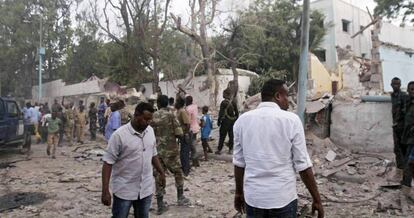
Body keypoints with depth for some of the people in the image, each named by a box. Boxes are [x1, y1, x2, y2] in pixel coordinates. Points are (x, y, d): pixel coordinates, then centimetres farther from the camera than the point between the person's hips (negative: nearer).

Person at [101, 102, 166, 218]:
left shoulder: (150, 131, 0)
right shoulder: (119, 135, -17)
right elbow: (108, 163, -16)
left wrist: (161, 172, 15)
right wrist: (105, 191, -19)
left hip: (146, 189, 5)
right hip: (124, 190, -5)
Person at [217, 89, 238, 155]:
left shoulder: (224, 102, -13)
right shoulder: (233, 102, 5)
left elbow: (221, 113, -13)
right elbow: (237, 113, 10)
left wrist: (219, 121, -5)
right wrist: (235, 120, 18)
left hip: (225, 121, -5)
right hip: (232, 121, 5)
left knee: (222, 136, 2)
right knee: (231, 135, 11)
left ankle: (219, 150, 8)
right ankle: (230, 149, 15)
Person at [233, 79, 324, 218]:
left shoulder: (242, 120, -2)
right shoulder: (291, 120, -10)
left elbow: (239, 162, 3)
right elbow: (302, 165, -9)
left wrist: (239, 192, 15)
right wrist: (317, 199, 1)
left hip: (253, 197, 3)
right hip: (282, 198, -2)